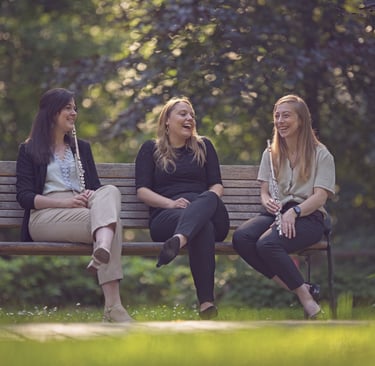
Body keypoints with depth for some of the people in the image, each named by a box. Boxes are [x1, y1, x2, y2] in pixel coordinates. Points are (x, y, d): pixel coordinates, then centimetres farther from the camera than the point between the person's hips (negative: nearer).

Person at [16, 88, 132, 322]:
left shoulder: (82, 148, 27)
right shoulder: (29, 150, 13)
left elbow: (96, 186, 22)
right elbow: (24, 196, 1)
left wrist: (92, 195, -6)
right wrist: (65, 202, -16)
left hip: (81, 211, 4)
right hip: (45, 216, -4)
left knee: (111, 191, -34)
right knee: (112, 218, -34)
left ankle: (103, 248, -60)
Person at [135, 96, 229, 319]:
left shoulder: (204, 146, 27)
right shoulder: (150, 149, 20)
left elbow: (217, 186, 17)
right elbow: (142, 191, 8)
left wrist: (207, 200, -9)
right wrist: (171, 203, -13)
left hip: (209, 214, 2)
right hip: (165, 216, -2)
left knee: (209, 199, -40)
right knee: (203, 226, -40)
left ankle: (178, 241, -75)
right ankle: (206, 302, -60)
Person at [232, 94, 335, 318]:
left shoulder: (321, 155, 5)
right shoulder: (271, 154, 21)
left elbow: (320, 197, -5)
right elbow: (264, 192, 15)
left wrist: (293, 212, -24)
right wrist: (268, 202, -11)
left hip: (308, 216, -5)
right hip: (276, 213, 5)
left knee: (267, 244, -36)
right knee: (240, 238, -30)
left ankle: (308, 300, -23)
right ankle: (297, 289, -28)